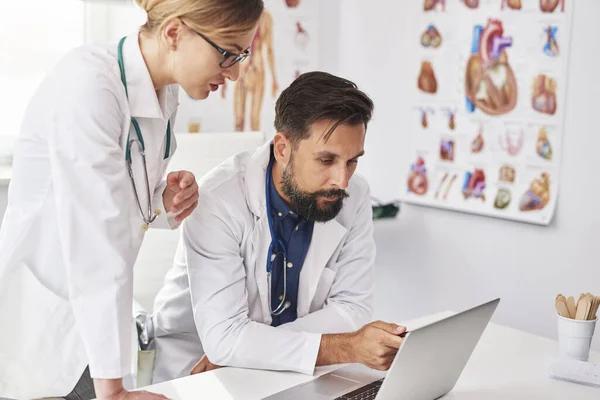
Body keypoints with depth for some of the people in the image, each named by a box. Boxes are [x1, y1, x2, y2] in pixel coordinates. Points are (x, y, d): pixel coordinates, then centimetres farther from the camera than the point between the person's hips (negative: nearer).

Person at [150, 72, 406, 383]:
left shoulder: (354, 197, -11)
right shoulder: (219, 200, -23)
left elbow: (351, 308, -8)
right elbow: (223, 336, -27)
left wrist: (244, 346, -19)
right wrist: (347, 348, -36)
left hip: (289, 369, 5)